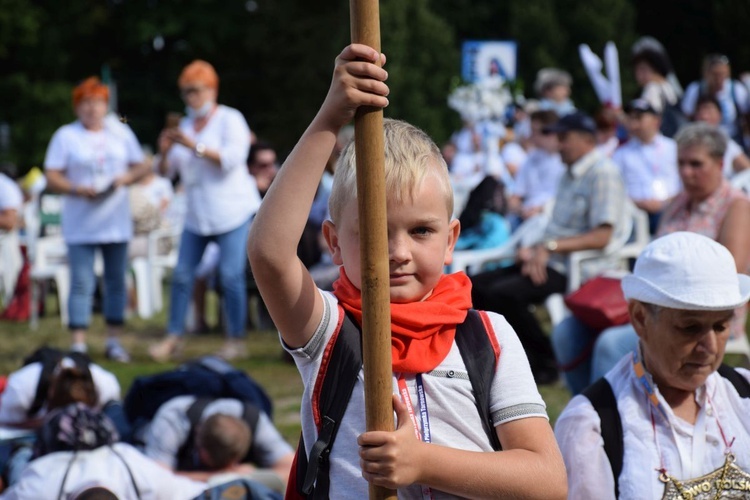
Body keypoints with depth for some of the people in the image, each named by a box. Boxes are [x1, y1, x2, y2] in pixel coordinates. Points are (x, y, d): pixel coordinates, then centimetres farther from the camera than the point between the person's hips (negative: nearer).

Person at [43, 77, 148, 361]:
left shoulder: (120, 132, 9)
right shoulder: (66, 136, 0)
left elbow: (140, 167, 12)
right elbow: (52, 177, -3)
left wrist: (124, 179, -9)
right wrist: (78, 189, -19)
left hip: (116, 223, 3)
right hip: (80, 227, -3)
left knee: (116, 282, 7)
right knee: (81, 284, -7)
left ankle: (114, 342, 15)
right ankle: (78, 345, -6)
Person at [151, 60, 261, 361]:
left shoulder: (230, 120, -3)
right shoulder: (185, 125, 15)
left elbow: (233, 158, -18)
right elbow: (168, 169, 15)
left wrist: (194, 146, -22)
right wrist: (165, 152, -7)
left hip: (232, 211, -6)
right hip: (197, 215, 6)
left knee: (231, 276, -10)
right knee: (182, 274, 0)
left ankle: (236, 341, -2)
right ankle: (173, 338, 6)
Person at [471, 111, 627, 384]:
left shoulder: (603, 174, -10)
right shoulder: (570, 175, 20)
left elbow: (603, 236, -19)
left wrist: (550, 246, -23)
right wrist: (533, 249, 3)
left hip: (577, 268, -10)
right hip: (546, 260, 10)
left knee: (503, 294, -27)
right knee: (476, 286, 0)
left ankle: (546, 364, -13)